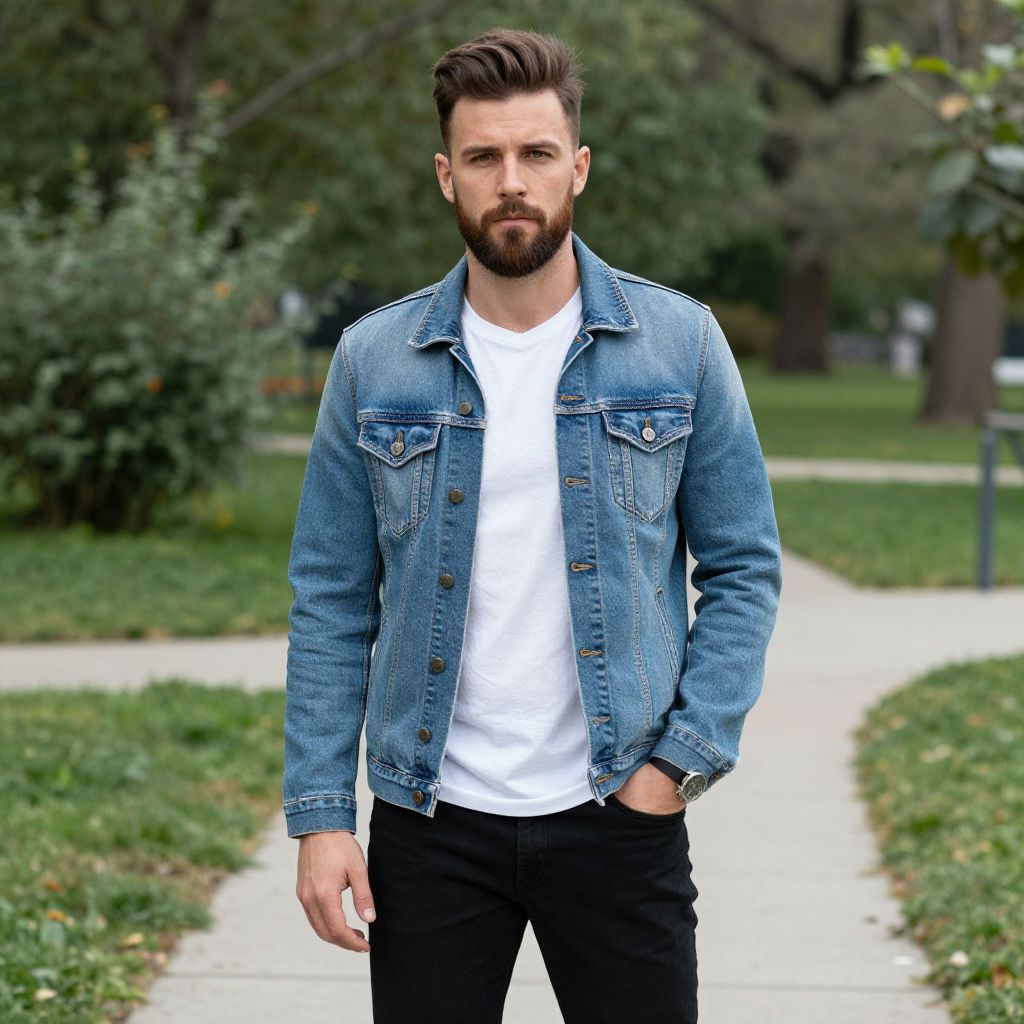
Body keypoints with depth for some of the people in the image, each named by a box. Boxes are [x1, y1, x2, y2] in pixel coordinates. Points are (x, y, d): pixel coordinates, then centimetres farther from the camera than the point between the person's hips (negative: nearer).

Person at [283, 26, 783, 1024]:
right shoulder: (375, 361, 2)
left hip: (619, 811, 0)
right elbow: (331, 600, 3)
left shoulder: (680, 344, 0)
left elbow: (743, 568, 3)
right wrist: (320, 814, -3)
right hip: (428, 821, 1)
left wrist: (686, 757, -7)